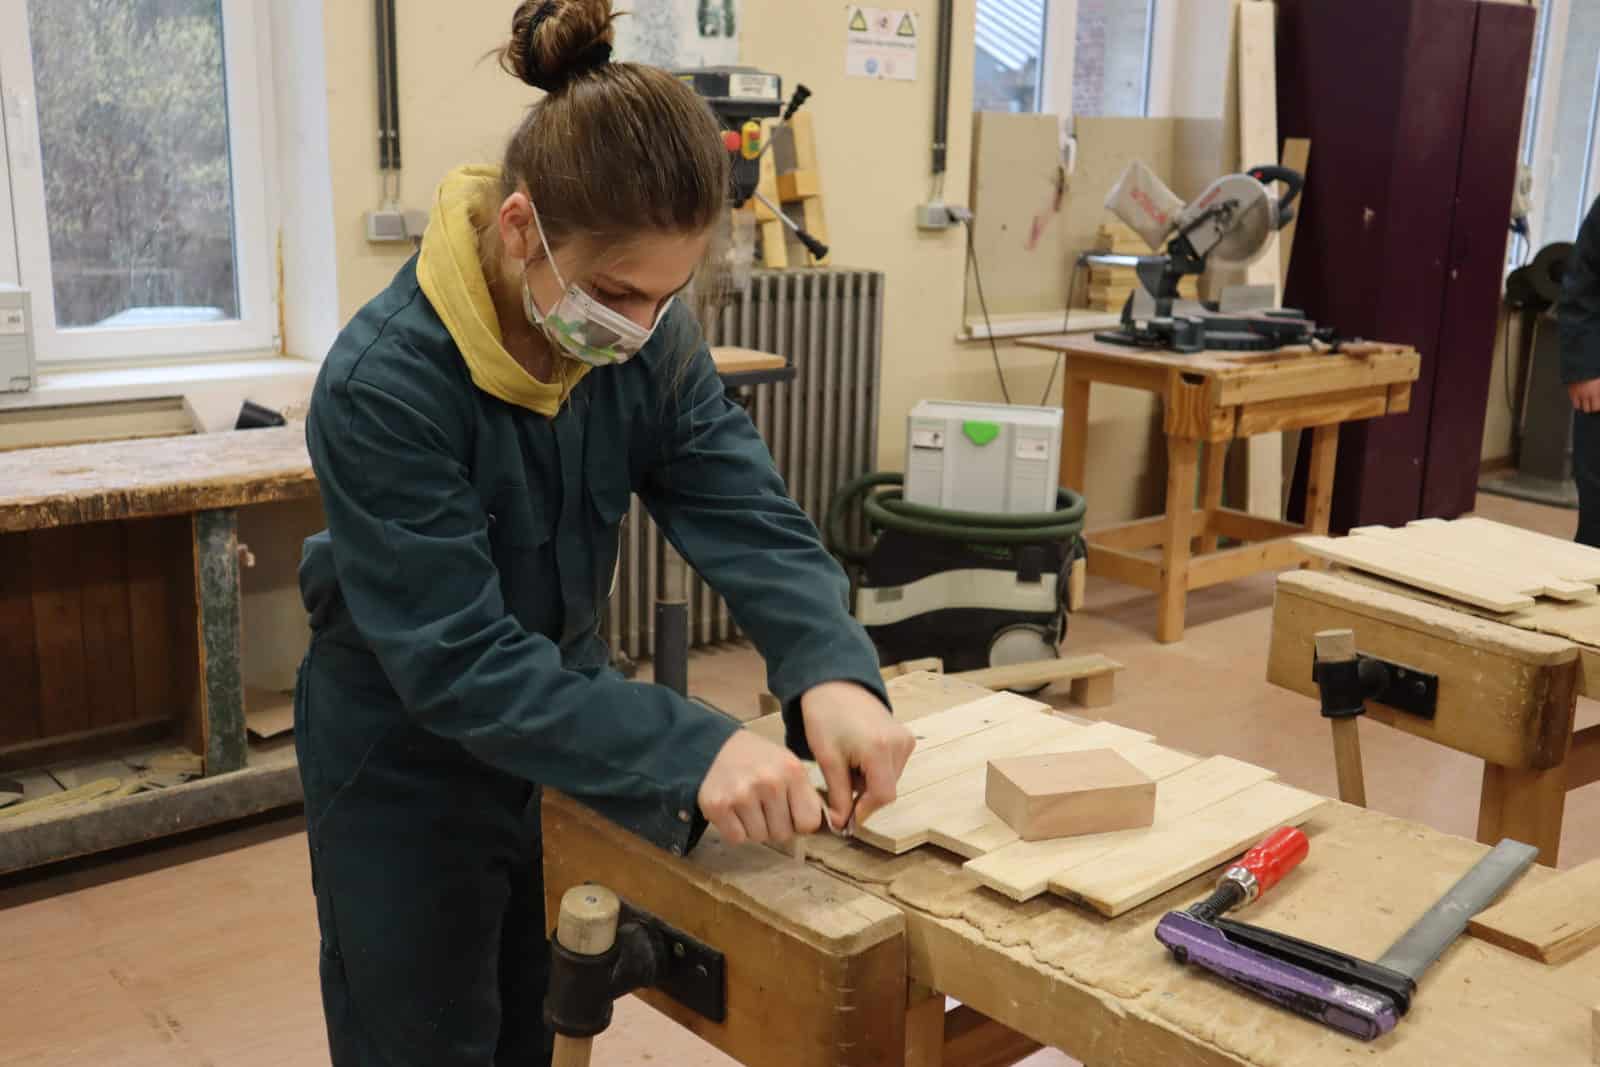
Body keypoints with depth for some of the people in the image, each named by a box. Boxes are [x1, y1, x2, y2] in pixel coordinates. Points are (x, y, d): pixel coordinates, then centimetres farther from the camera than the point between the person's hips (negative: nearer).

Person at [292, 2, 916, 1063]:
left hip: (555, 736, 5)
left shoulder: (651, 337, -14)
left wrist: (833, 667, -38)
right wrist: (689, 749, -45)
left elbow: (746, 510, -18)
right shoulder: (382, 386, -32)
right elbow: (457, 661, -35)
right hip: (409, 769, -5)